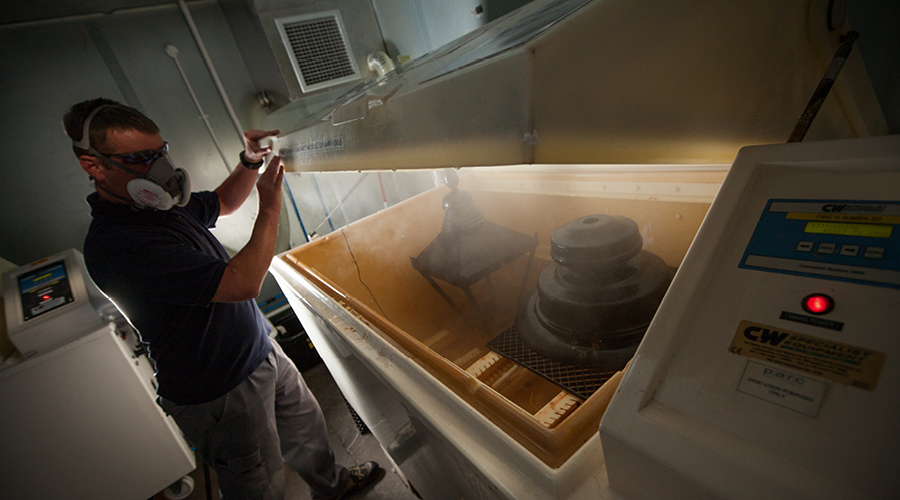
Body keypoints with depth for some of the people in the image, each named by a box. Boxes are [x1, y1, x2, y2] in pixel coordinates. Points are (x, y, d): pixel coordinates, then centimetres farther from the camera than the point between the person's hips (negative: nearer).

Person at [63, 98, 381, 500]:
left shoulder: (162, 205, 1)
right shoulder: (115, 244, -29)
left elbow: (222, 202, 20)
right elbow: (241, 283, -34)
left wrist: (250, 161, 2)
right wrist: (270, 209, -22)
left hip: (261, 352, 9)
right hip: (219, 395, -9)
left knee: (306, 425, 27)